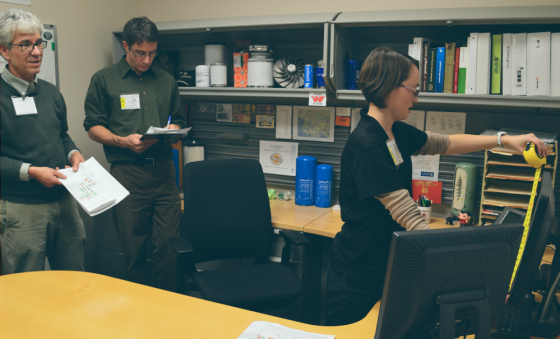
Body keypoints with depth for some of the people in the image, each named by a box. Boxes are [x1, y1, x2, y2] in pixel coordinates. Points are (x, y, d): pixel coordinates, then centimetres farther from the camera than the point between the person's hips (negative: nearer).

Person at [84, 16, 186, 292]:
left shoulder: (166, 81, 16)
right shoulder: (104, 80, 6)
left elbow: (179, 122, 21)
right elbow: (93, 127, 4)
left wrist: (173, 130, -3)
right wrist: (123, 141, -14)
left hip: (163, 171, 3)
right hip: (126, 173, -2)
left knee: (169, 245, 1)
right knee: (133, 248, 4)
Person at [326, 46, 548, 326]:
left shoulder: (397, 132, 4)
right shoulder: (366, 144, -25)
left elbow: (446, 144, 19)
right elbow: (409, 218, -29)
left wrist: (504, 140, 12)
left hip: (386, 266, 9)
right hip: (357, 273, -9)